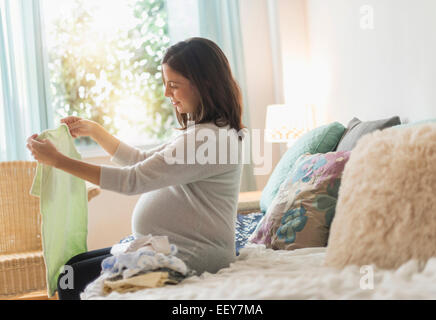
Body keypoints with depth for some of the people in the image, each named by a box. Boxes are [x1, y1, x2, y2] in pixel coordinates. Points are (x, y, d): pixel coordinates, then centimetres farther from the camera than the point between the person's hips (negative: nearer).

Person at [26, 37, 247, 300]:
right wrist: (94, 130, 15)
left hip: (188, 259, -10)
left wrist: (57, 160, -18)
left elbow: (133, 181, -23)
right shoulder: (199, 131, 12)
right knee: (73, 263, 13)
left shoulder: (211, 138, -21)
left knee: (72, 279, -11)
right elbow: (142, 161, 23)